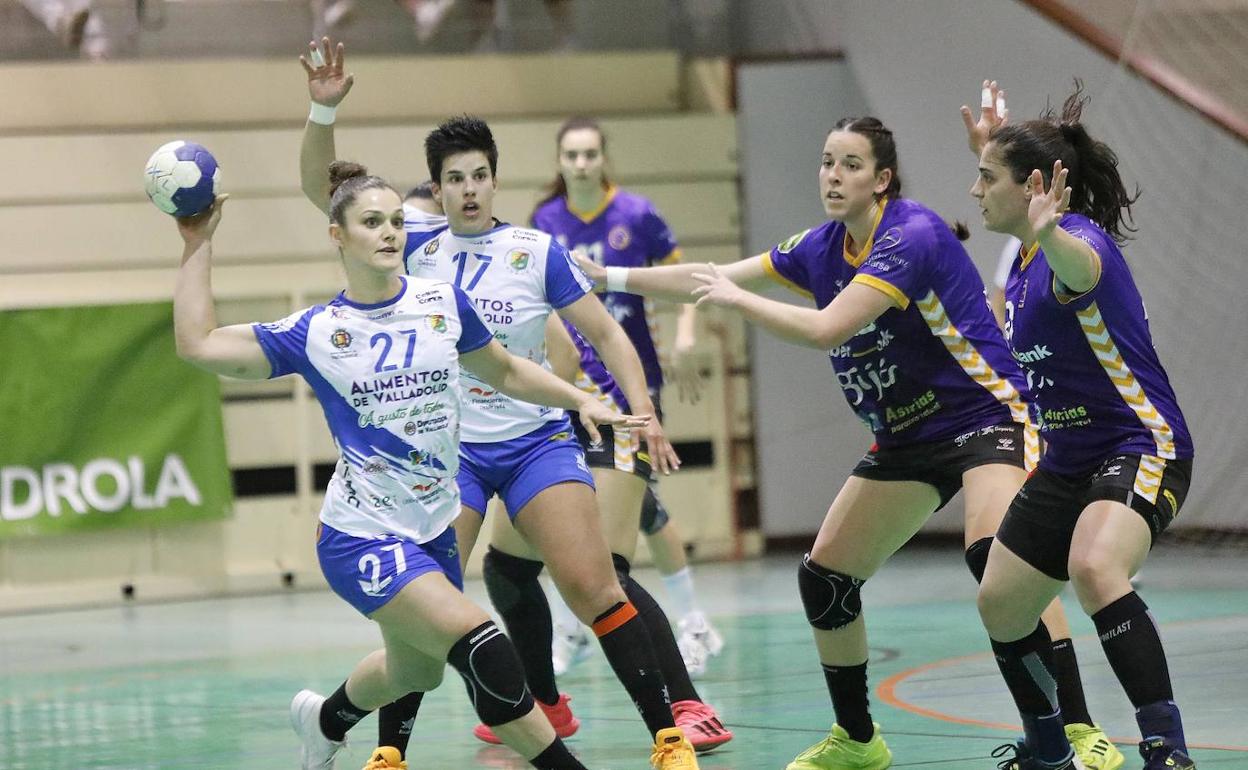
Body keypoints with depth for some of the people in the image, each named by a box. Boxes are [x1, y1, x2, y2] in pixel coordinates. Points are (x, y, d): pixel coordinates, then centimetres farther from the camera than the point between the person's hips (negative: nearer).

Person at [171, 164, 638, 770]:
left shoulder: (443, 304, 0)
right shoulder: (315, 332, -8)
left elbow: (505, 372, 17)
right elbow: (197, 344, -10)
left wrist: (582, 400, 7)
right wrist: (198, 245, -9)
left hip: (433, 531, 6)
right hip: (363, 535, -6)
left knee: (416, 673, 26)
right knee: (481, 646, -24)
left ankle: (326, 719, 56)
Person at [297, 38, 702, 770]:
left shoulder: (539, 252, -3)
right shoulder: (416, 248, 1)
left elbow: (607, 334, 2)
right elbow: (322, 190, -3)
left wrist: (646, 417, -8)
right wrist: (324, 108, -17)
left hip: (536, 441, -1)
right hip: (445, 450, 1)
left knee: (595, 586, -11)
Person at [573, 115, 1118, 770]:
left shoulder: (912, 236, -21)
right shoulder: (822, 248, 4)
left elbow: (827, 329, -28)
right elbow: (711, 279, 15)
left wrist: (736, 297, -16)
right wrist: (609, 277, 13)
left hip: (986, 415, -9)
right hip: (906, 438, 9)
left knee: (997, 557, -31)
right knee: (823, 579, 6)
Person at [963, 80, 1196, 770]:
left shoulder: (1078, 238, -19)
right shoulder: (1025, 256, 8)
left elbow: (1082, 267, -48)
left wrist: (1048, 235, -70)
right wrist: (991, 149, 36)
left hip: (1141, 447, -10)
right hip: (1068, 459, 10)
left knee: (1094, 569, -36)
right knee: (1000, 605, 12)